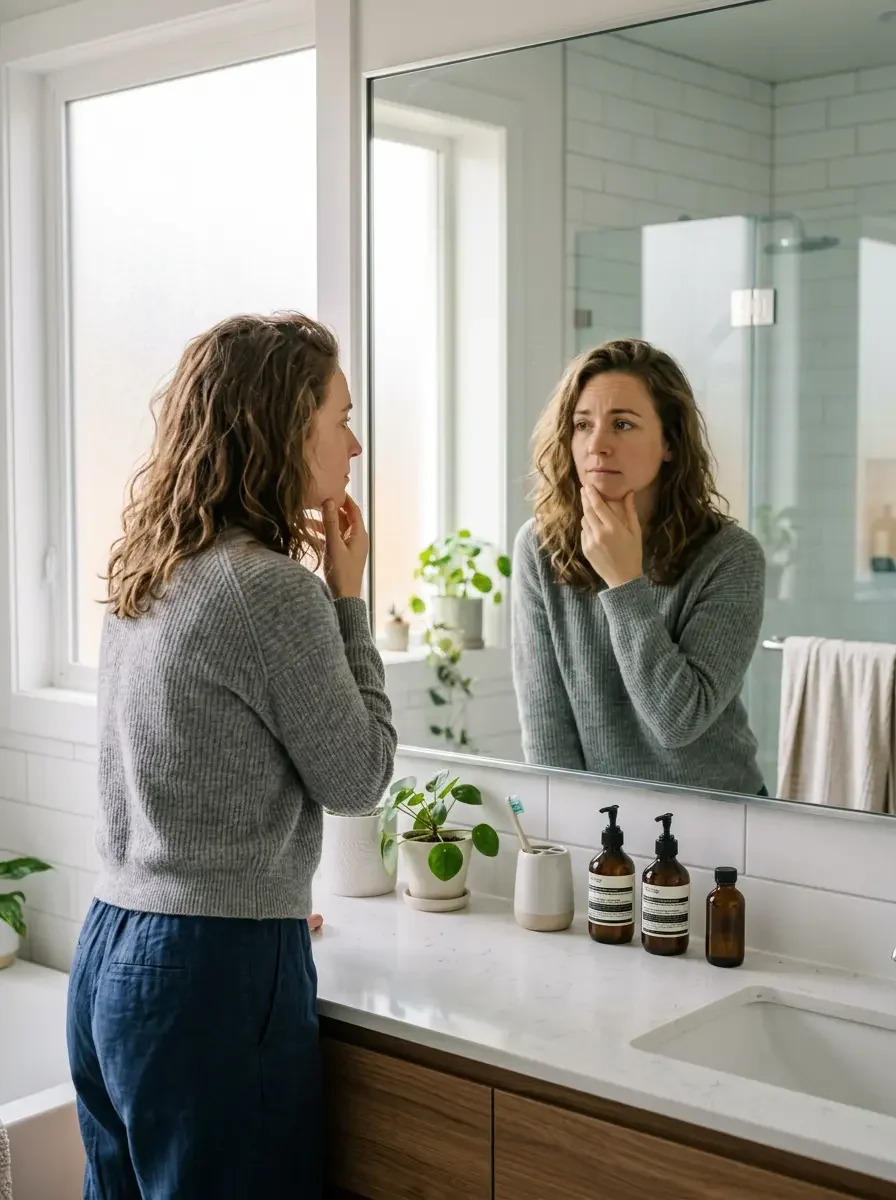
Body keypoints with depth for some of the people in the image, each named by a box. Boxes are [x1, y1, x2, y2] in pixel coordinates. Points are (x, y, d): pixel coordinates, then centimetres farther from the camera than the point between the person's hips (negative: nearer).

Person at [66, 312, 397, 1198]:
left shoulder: (150, 572, 7)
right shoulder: (270, 589, -18)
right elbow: (359, 778, -7)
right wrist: (347, 596, -3)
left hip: (111, 951, 8)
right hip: (216, 971, -8)